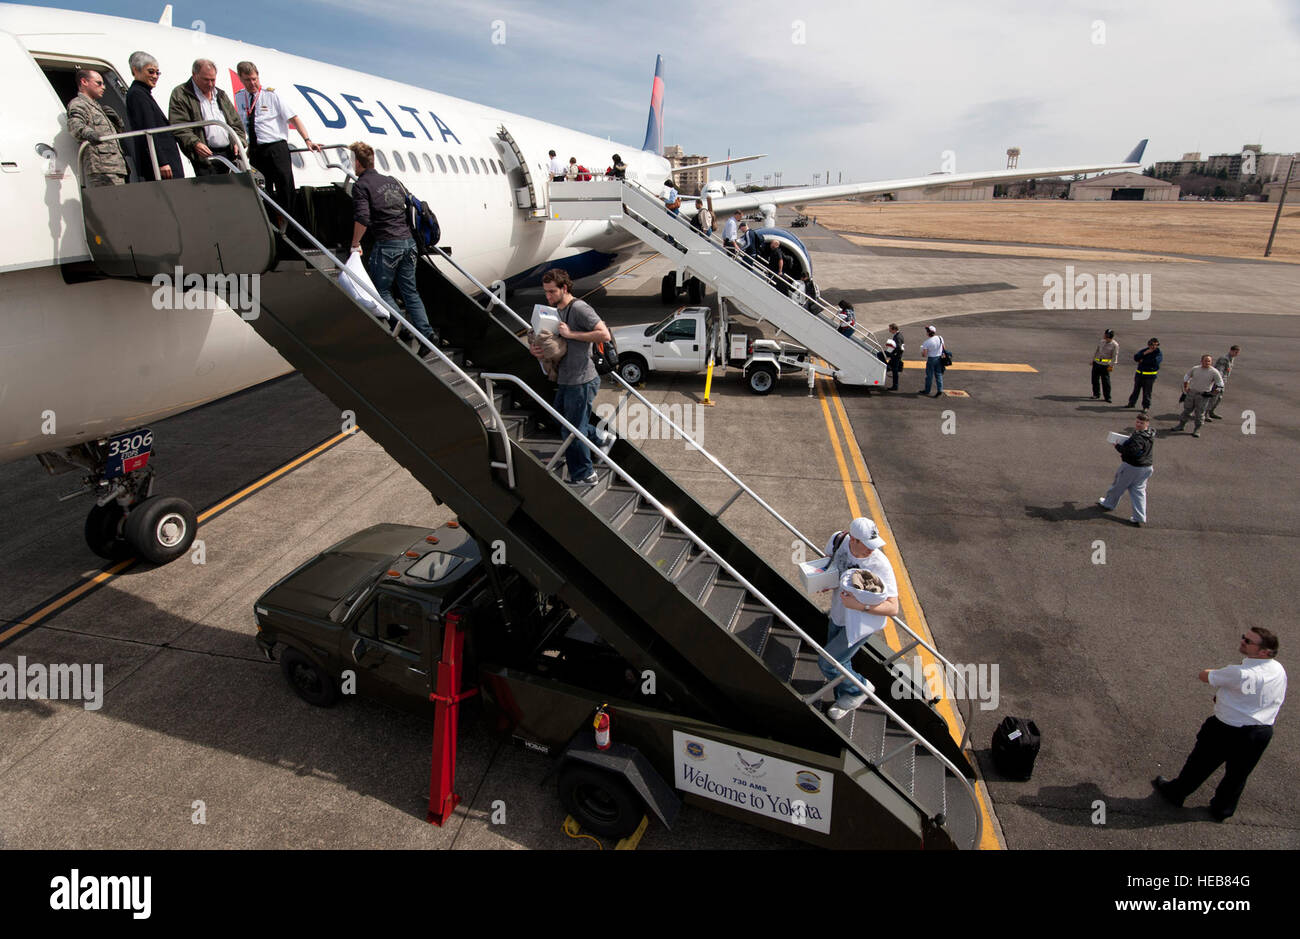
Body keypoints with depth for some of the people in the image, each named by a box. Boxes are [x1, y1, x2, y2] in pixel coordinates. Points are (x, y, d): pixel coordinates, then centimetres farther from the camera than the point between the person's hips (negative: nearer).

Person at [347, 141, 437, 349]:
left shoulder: (361, 185, -3)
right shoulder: (392, 181, 18)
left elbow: (362, 219, -15)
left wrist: (355, 243, -4)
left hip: (387, 244, -6)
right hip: (408, 242, 6)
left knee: (381, 289, 9)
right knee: (410, 291, 10)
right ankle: (427, 334, 2)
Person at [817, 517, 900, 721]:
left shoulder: (880, 565, -33)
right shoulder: (839, 540, -18)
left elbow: (893, 608, -30)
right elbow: (829, 557, 8)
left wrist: (861, 605, -42)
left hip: (862, 622, -6)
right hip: (838, 613, 6)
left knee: (827, 663, -3)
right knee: (839, 660, 24)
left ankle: (859, 688, 26)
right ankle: (846, 700, 51)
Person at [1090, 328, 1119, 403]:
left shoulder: (1115, 345, -8)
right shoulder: (1102, 342, 8)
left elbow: (1115, 356, -9)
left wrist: (1111, 366, -14)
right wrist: (1092, 360, 19)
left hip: (1105, 365, -6)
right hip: (1096, 363, 6)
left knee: (1106, 381, -6)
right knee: (1095, 379, 11)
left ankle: (1107, 397, 1)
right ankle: (1096, 394, 25)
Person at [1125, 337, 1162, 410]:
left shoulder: (1159, 353, -3)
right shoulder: (1143, 351, 8)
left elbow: (1155, 361, -21)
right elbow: (1135, 357, -7)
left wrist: (1143, 361, -12)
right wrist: (1145, 353, -19)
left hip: (1149, 376, -4)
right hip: (1139, 374, 4)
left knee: (1147, 392, -2)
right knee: (1136, 390, 16)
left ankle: (1146, 406, 7)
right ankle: (1131, 403, 29)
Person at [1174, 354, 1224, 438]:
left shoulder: (1214, 372, -8)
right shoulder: (1195, 369, 1)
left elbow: (1220, 385, -5)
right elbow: (1186, 377, 17)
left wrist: (1212, 394, -10)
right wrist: (1185, 388, 10)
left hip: (1203, 395, -3)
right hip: (1191, 392, 3)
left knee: (1199, 413, 1)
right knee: (1187, 410, 11)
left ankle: (1197, 430, 9)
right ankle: (1181, 425, 24)